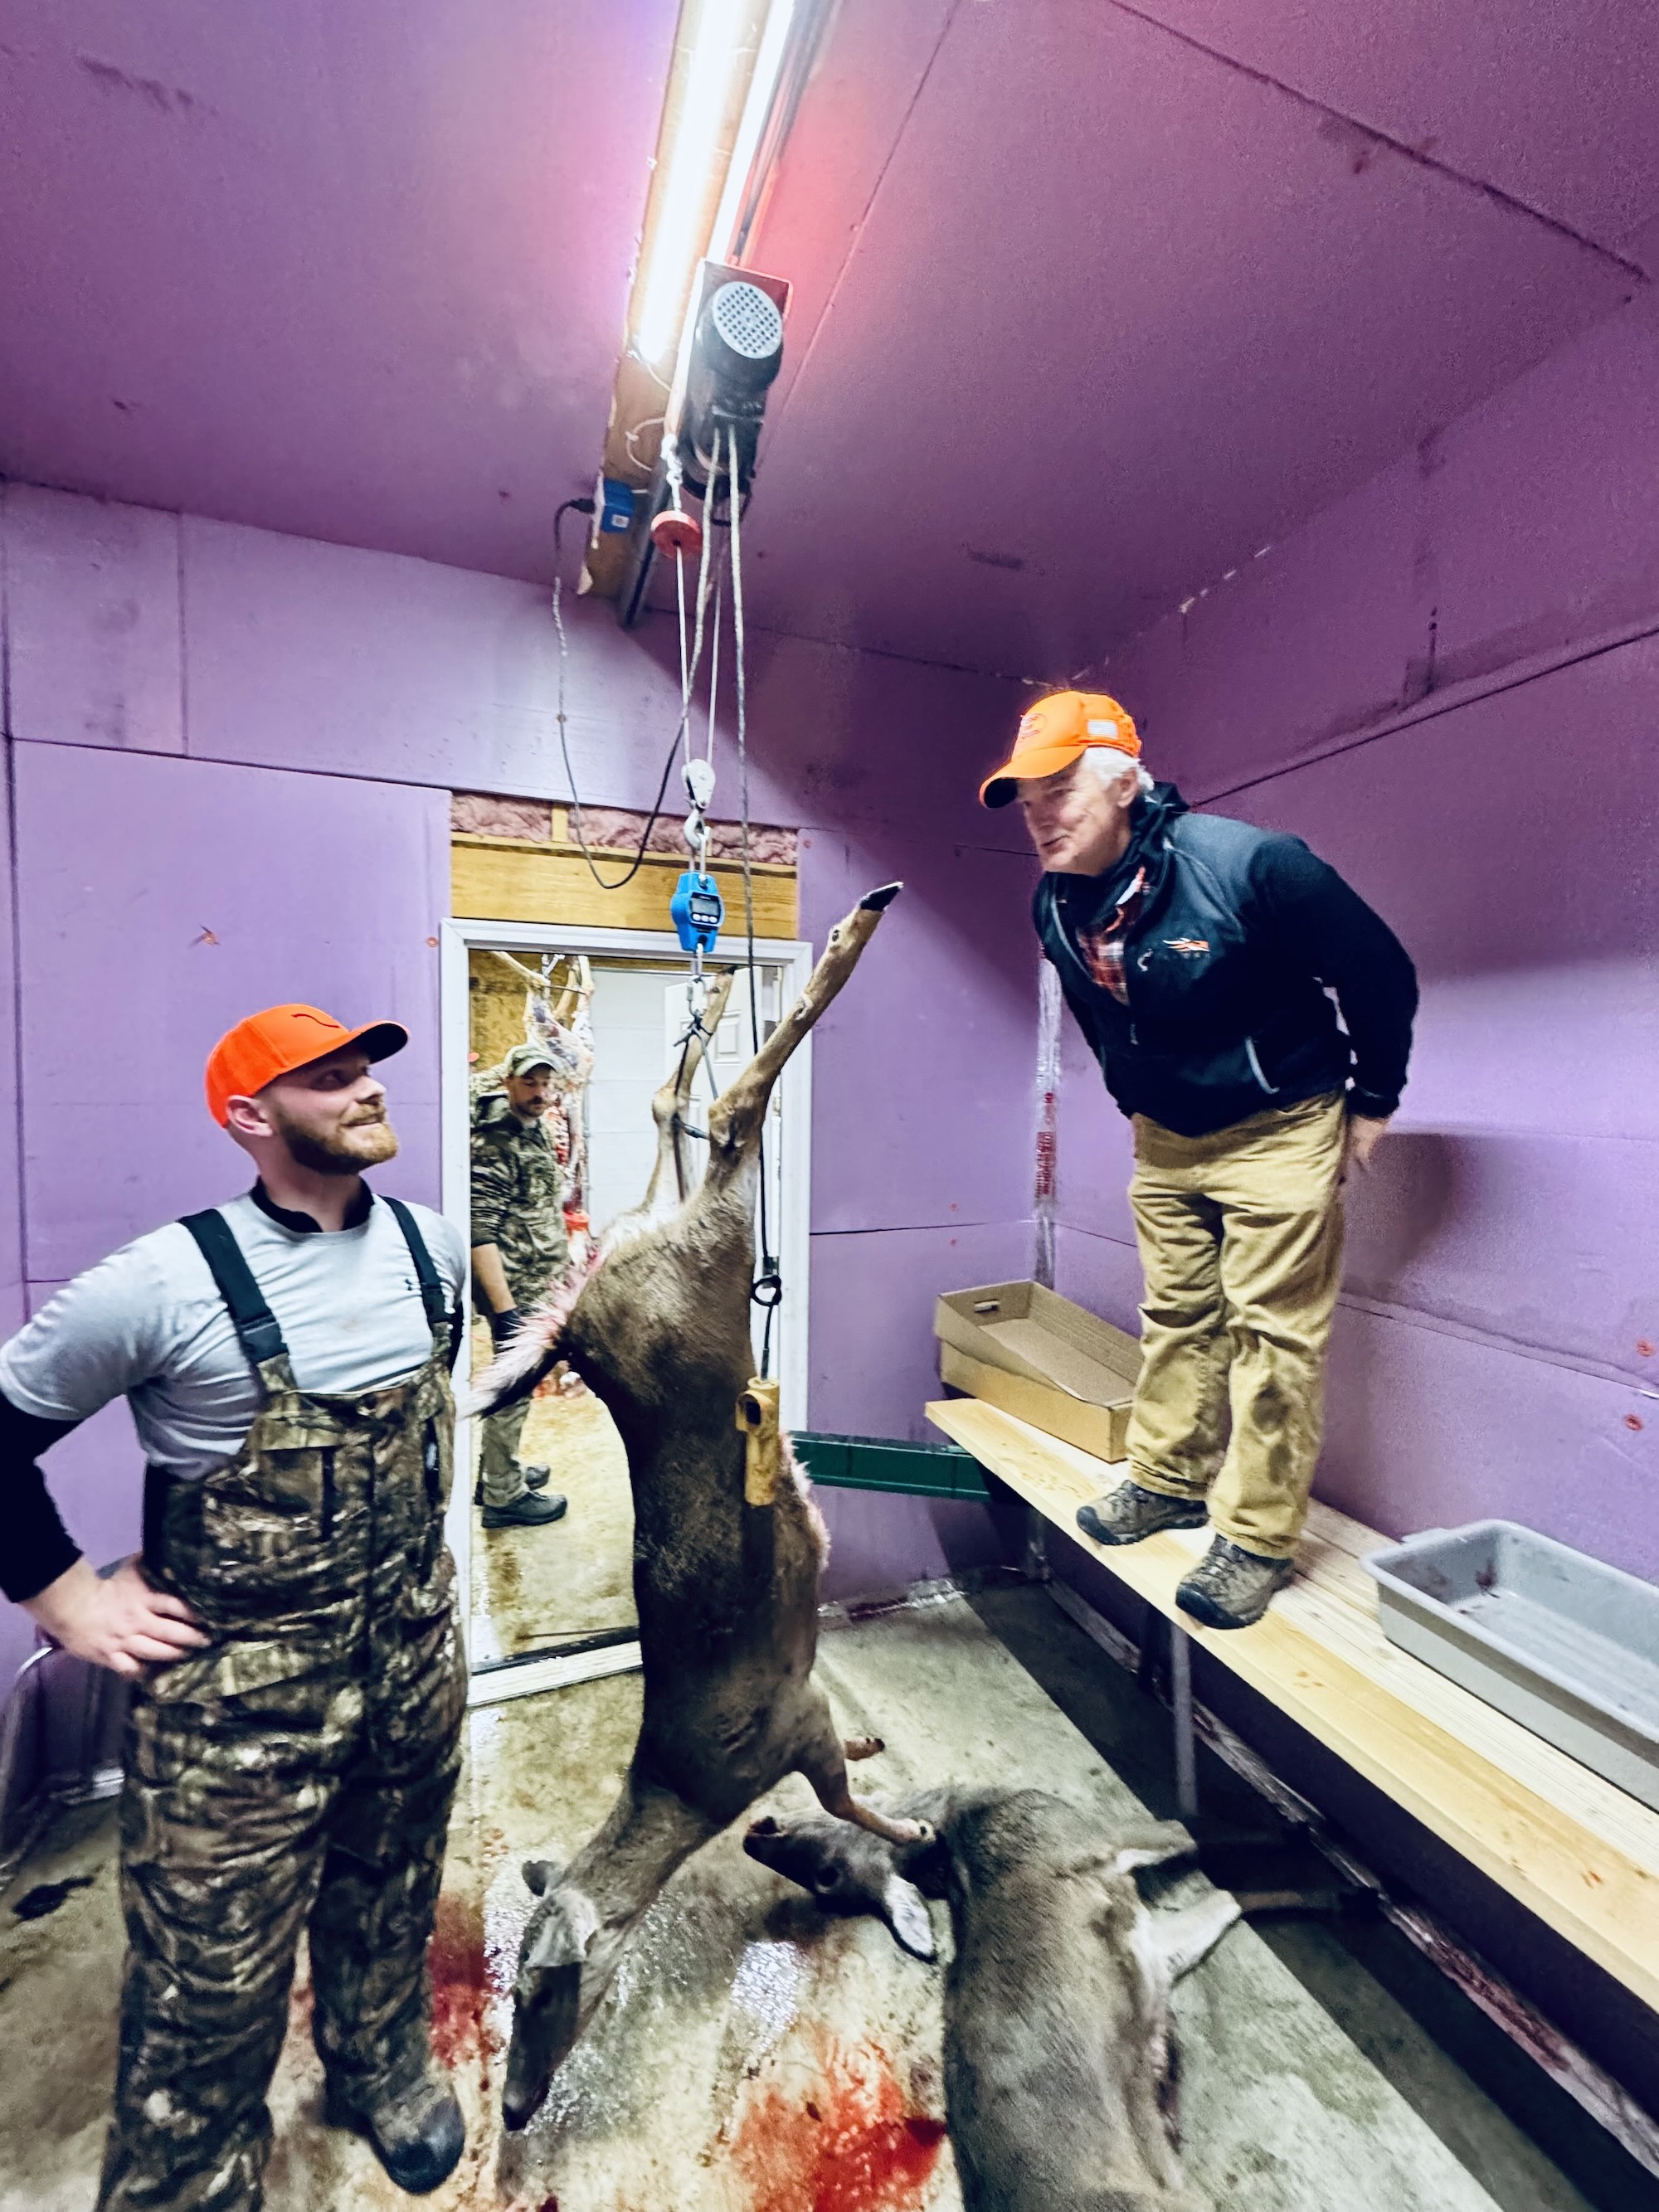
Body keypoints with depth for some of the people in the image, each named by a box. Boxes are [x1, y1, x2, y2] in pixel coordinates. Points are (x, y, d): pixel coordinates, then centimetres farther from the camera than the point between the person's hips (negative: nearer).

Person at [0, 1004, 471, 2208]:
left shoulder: (431, 1245, -6)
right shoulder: (169, 1281, -21)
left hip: (415, 1649, 6)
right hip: (240, 1688, -5)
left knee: (392, 1905, 28)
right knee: (214, 1981, 15)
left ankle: (383, 2067, 57)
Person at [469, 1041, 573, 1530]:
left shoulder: (538, 1130, 9)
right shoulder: (493, 1145, -20)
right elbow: (481, 1234, -25)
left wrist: (566, 1264, 22)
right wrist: (504, 1310, -28)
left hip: (542, 1289, 9)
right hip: (518, 1292, -9)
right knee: (513, 1389, 3)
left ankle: (497, 1471, 38)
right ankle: (503, 1496, 20)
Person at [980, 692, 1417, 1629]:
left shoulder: (1248, 862, -24)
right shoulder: (1056, 905, -4)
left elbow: (1381, 971, -13)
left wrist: (1373, 1101, -4)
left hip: (1279, 1130, -5)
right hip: (1165, 1137, 6)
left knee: (1271, 1331, 0)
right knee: (1176, 1317, 14)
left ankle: (1257, 1538, 14)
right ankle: (1171, 1480, 31)